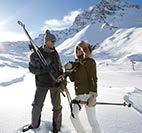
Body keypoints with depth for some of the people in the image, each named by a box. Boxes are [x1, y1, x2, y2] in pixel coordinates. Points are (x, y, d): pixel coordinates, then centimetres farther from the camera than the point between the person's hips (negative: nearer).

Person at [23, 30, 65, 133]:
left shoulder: (55, 53, 3)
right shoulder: (36, 53, -8)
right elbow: (32, 68, -9)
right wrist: (44, 69, -24)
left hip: (55, 83, 2)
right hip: (42, 84, -2)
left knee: (57, 107, 8)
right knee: (37, 105, 9)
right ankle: (34, 124, 33)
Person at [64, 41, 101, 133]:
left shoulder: (90, 62, -11)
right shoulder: (77, 63, 11)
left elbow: (93, 80, -17)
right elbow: (73, 79, 13)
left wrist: (93, 96, -23)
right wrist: (69, 70, -4)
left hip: (88, 95, -8)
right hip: (79, 95, 8)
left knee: (92, 120, -2)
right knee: (73, 116, 14)